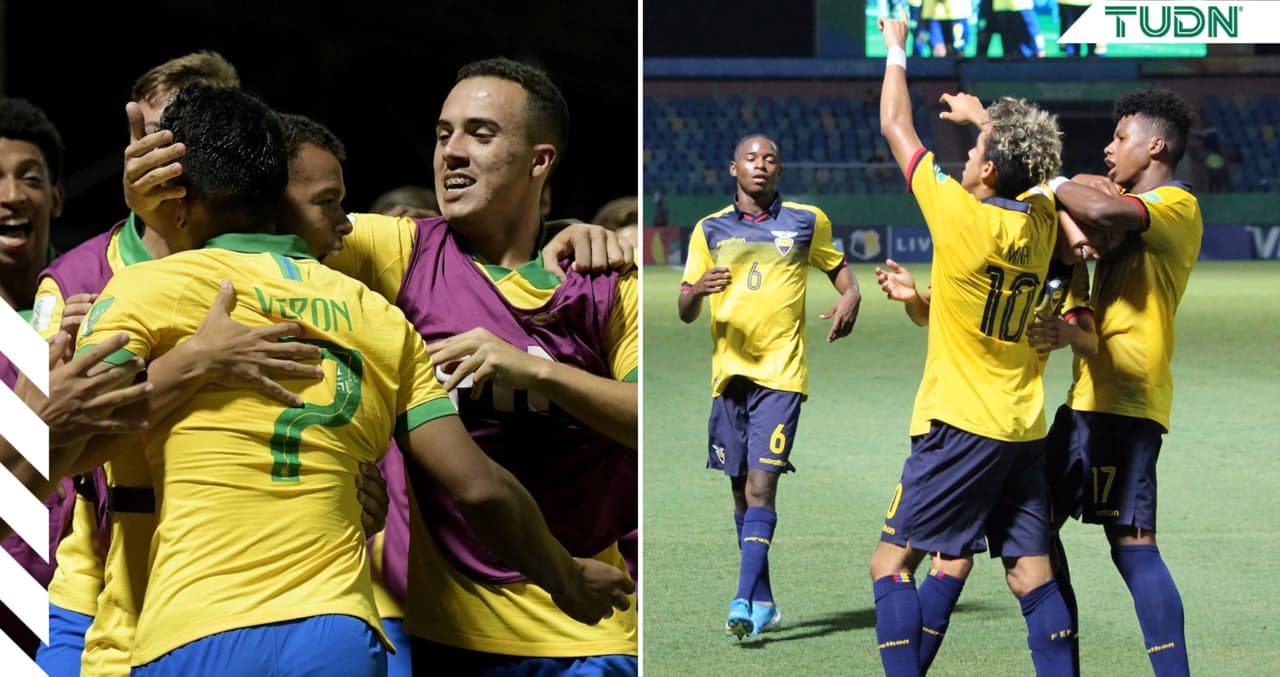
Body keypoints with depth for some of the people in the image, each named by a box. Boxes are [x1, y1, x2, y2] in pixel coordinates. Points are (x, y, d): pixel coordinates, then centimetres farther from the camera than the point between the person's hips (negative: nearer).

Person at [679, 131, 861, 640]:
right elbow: (685, 311, 8)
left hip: (781, 373, -3)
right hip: (729, 372, 3)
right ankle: (763, 602, 19)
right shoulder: (710, 229, 9)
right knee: (742, 490, 8)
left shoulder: (807, 221, 5)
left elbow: (840, 270, 18)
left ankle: (744, 603, -20)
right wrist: (698, 289, -15)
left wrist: (850, 298, -5)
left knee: (761, 485, -15)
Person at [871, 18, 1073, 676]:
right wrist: (981, 115, 40)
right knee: (1031, 572, 5)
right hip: (1024, 429, 7)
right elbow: (1027, 161, 27)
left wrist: (894, 50, 14)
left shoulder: (963, 216, -13)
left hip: (961, 425, -6)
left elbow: (895, 128, 0)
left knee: (891, 561, -2)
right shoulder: (1040, 221, 2)